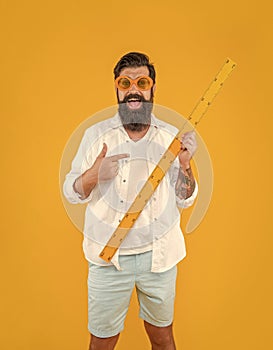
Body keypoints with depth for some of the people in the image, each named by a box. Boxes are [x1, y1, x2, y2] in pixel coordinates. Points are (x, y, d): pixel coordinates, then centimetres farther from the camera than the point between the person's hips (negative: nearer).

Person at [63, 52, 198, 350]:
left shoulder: (171, 136, -2)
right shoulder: (96, 134, -4)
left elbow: (185, 200, 2)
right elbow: (70, 193, 0)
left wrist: (185, 165, -16)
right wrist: (94, 175, -20)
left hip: (159, 256, 2)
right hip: (108, 257, -1)